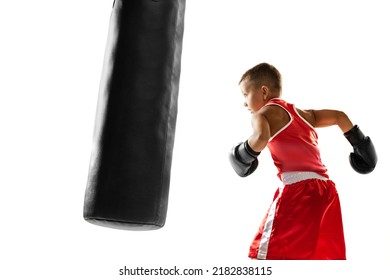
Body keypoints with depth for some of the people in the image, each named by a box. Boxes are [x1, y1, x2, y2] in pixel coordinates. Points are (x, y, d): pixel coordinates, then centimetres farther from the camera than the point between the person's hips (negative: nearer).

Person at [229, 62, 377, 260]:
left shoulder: (264, 113, 3)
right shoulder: (302, 114, 25)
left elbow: (261, 137, -19)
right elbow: (339, 116, 29)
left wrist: (244, 154, -1)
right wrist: (359, 145, 36)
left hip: (298, 188, -8)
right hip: (326, 189, 8)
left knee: (263, 256, -6)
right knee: (328, 258, 18)